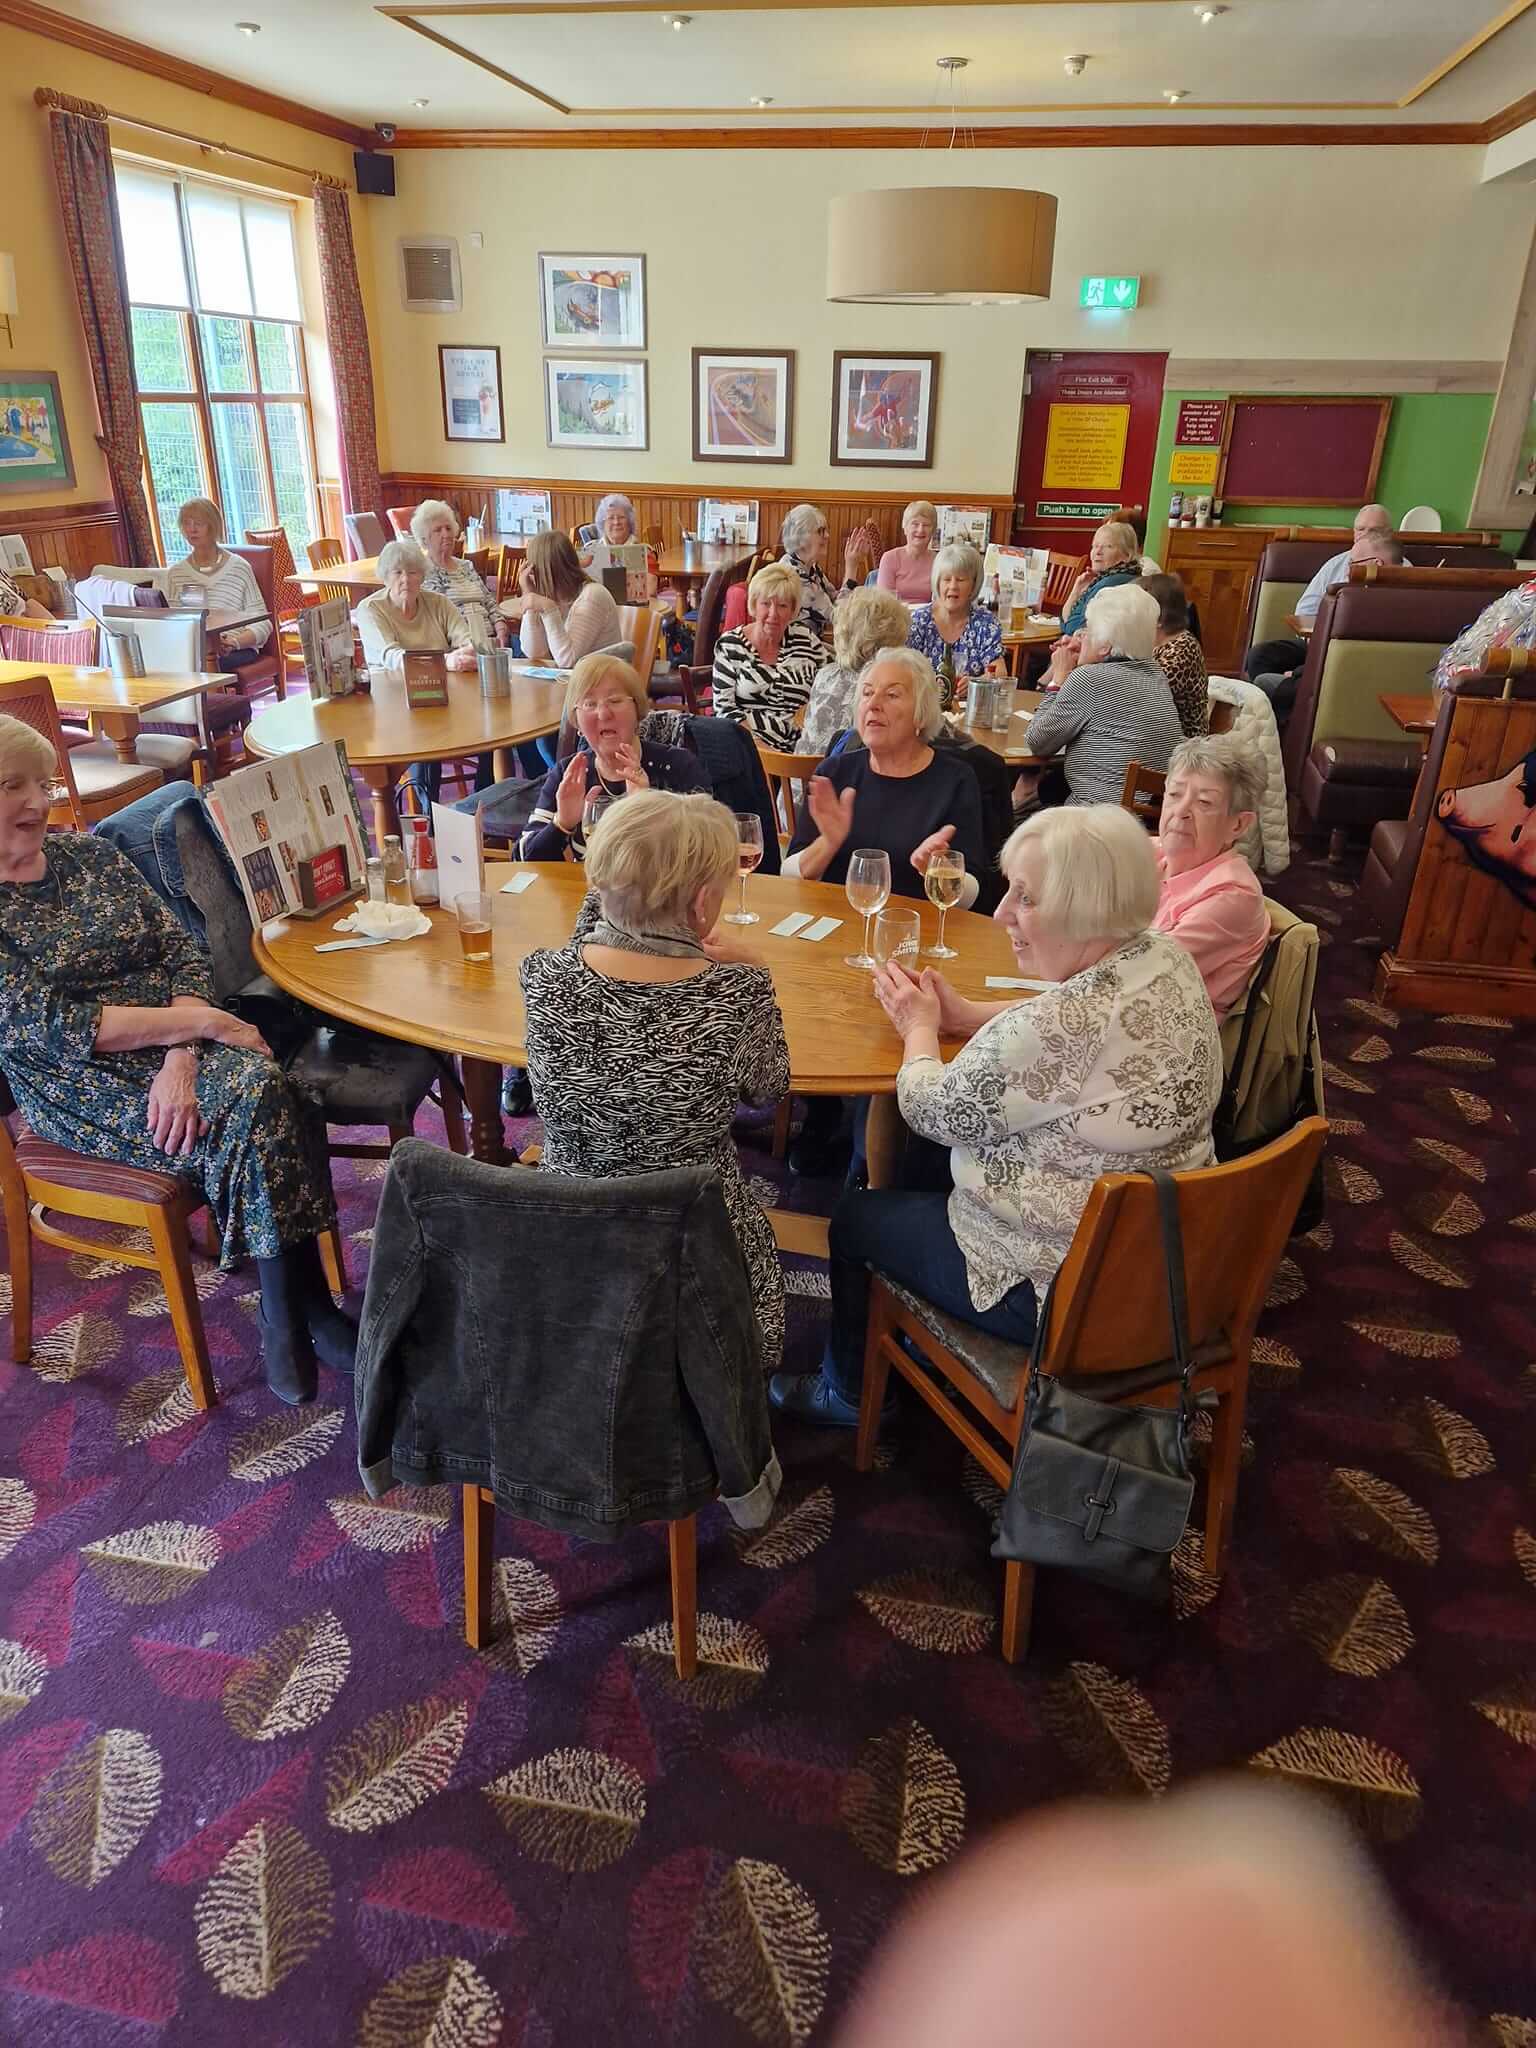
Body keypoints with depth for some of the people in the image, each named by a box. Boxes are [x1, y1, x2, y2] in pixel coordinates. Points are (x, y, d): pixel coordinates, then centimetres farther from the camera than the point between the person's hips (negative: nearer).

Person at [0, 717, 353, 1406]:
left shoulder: (89, 852, 9)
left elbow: (183, 951, 3)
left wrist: (181, 1059, -14)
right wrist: (200, 1022, -18)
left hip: (173, 1050, 5)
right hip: (81, 1089, -4)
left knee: (265, 1090, -26)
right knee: (254, 1113, -27)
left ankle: (290, 1319, -14)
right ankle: (298, 1311, -10)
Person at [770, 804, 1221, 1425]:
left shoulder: (1055, 1026, -33)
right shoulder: (1169, 960, -7)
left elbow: (933, 1113, -17)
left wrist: (921, 1028, 2)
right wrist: (965, 1014, 5)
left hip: (1056, 1291, -8)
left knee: (856, 1215, 14)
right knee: (932, 1172, 29)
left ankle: (850, 1393, 38)